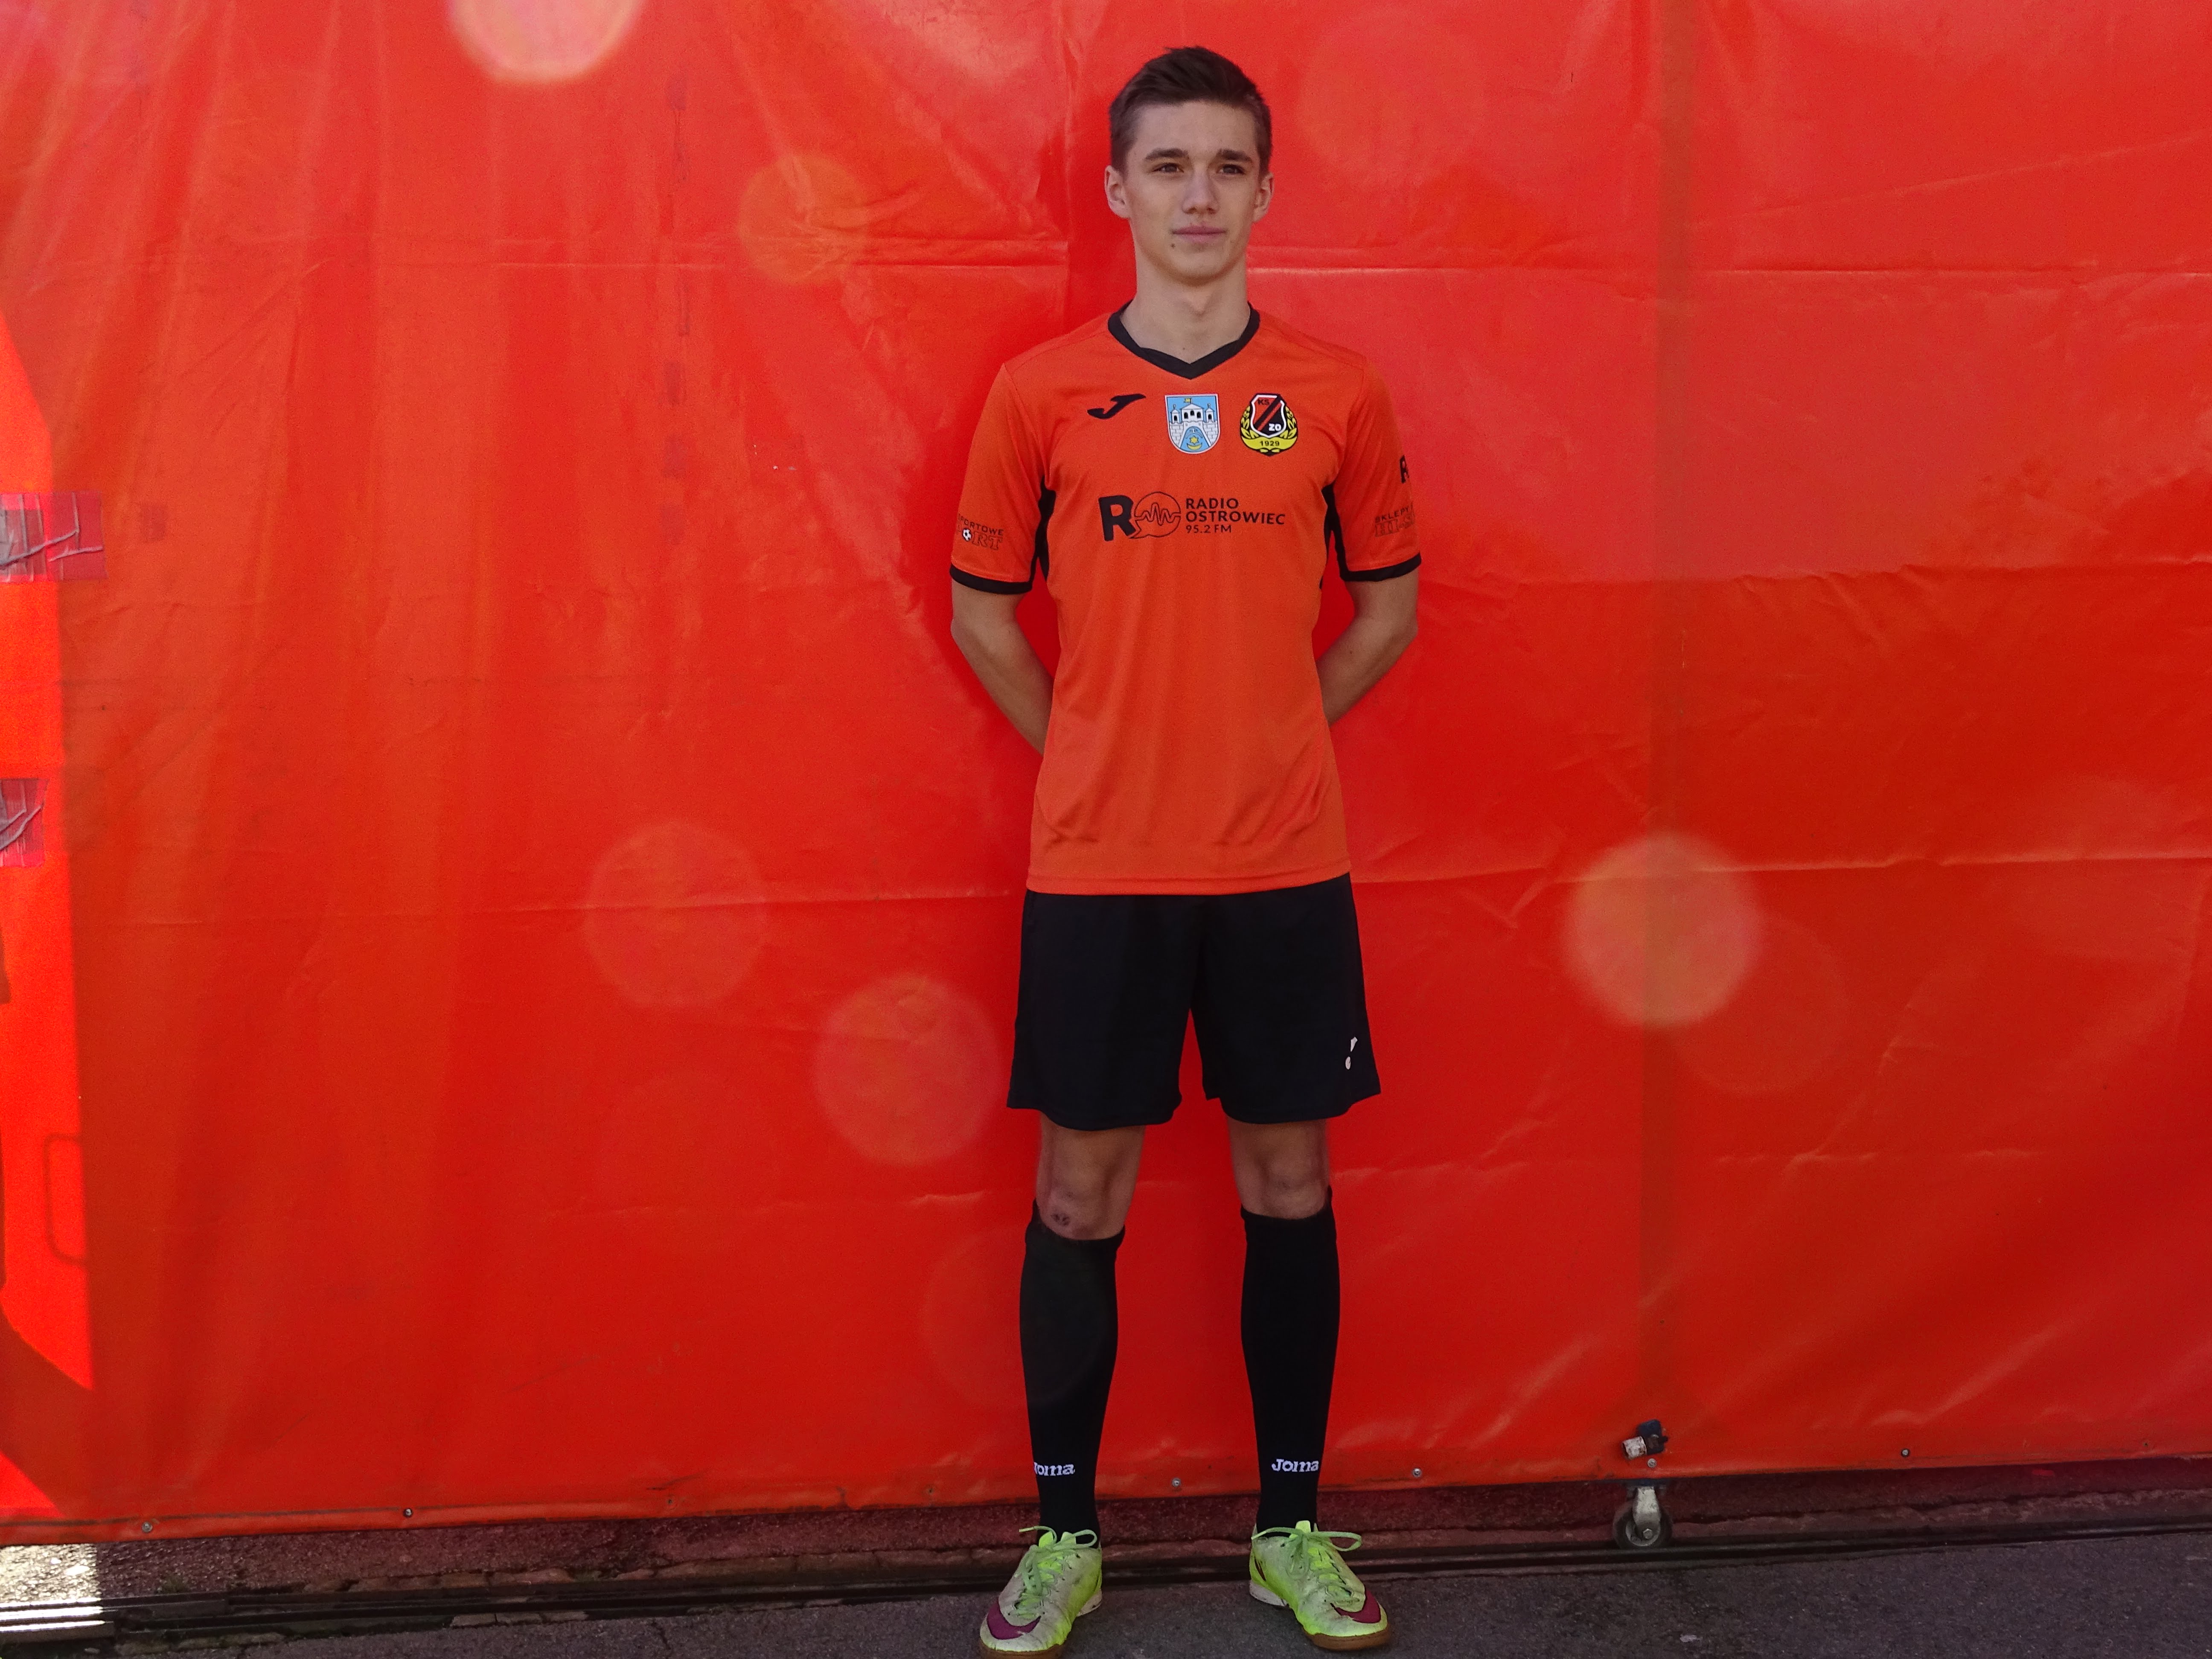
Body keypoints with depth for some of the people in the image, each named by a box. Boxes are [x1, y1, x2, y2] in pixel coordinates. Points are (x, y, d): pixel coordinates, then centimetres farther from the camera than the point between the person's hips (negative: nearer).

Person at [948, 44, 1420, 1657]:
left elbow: (1387, 605, 12)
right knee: (1080, 1197, 6)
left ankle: (1294, 1525, 24)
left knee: (1289, 1186, 9)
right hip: (1096, 870, 0)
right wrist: (1100, 755, 6)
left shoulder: (1338, 392, 2)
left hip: (1284, 867, 1)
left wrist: (1268, 741, 7)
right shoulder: (1042, 392, 0)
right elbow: (983, 613, 9)